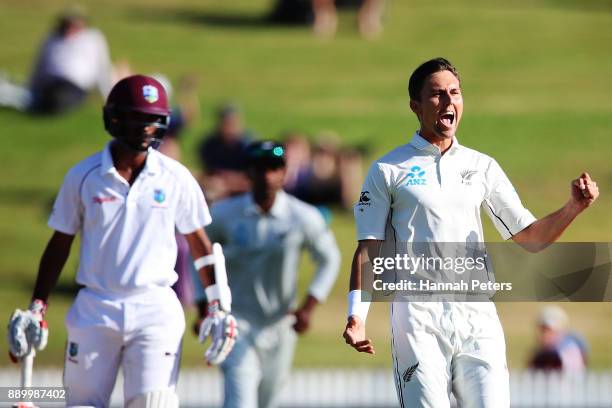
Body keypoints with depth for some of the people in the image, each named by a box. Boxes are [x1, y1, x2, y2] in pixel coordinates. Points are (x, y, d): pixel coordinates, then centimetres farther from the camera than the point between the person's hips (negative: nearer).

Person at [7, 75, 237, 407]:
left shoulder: (176, 178, 2)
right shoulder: (83, 177, 2)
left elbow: (199, 243, 10)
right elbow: (60, 244, 9)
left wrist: (218, 308, 4)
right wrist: (36, 308, 4)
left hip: (155, 308, -1)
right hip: (94, 310, 1)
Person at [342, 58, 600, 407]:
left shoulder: (482, 167, 16)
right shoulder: (388, 170, 7)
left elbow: (531, 238, 15)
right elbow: (368, 250, 3)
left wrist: (574, 207, -3)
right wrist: (357, 316, -11)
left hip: (478, 316, 3)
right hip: (418, 316, -3)